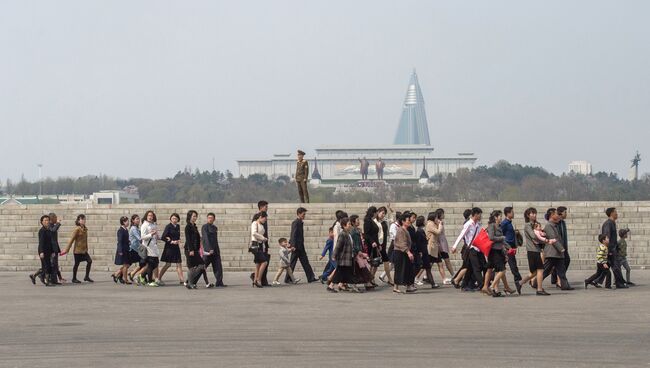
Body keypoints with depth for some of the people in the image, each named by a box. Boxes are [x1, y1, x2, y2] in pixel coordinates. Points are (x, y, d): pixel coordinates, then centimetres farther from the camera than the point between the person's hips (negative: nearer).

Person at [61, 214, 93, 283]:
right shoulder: (77, 229, -14)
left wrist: (86, 248, 14)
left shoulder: (85, 229, 8)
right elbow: (71, 240, -13)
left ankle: (87, 277, 8)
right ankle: (74, 279, 17)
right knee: (77, 264, 2)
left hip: (84, 250, 7)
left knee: (89, 261, -3)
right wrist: (66, 250, -12)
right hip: (78, 250, -7)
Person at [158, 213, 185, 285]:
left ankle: (181, 280, 5)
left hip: (176, 247, 6)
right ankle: (159, 278, 9)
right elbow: (163, 238, -13)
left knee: (179, 264, 4)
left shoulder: (178, 226, 9)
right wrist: (171, 241, -16)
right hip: (169, 247, -6)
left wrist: (178, 240, -6)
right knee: (168, 264, -2)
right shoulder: (168, 226, -9)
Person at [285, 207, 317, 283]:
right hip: (296, 246, -9)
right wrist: (294, 246, -22)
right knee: (292, 263, -2)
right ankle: (288, 279, 4)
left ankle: (311, 278, 8)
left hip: (300, 246, 9)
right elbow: (294, 235, -19)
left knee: (305, 262, 8)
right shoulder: (296, 223, -14)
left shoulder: (300, 223, 15)